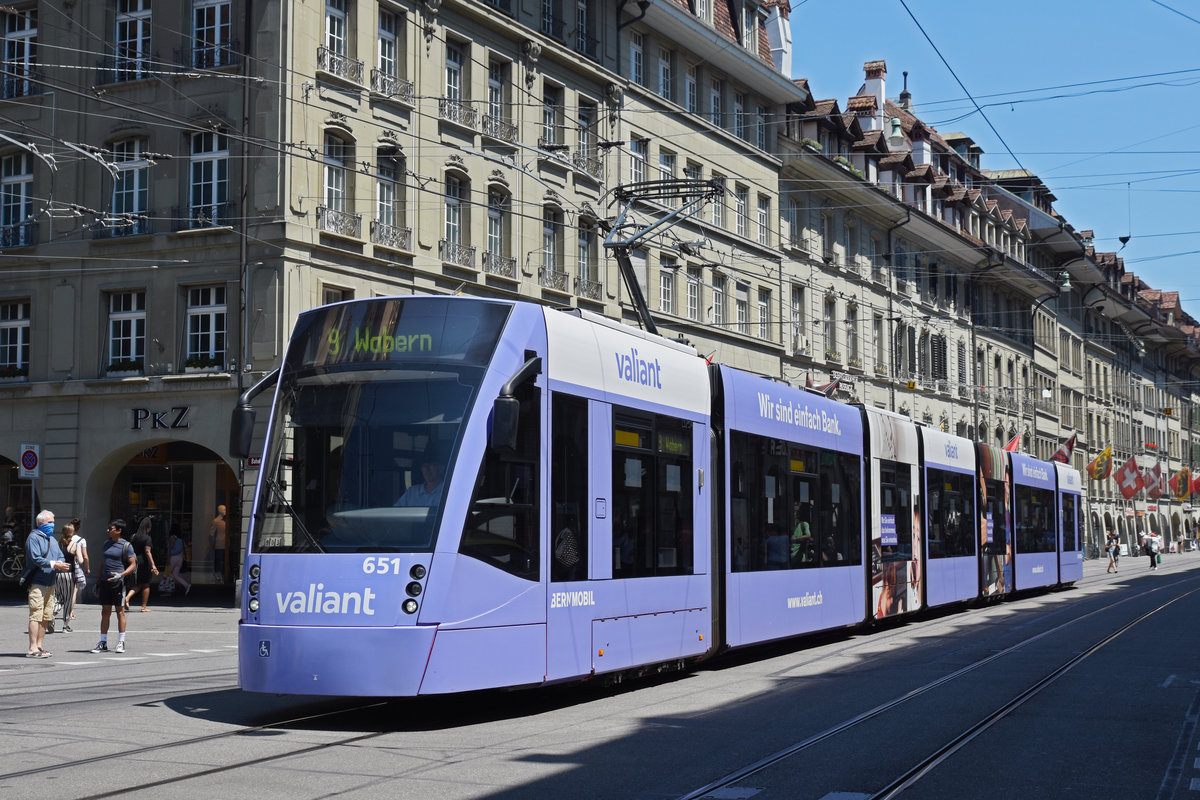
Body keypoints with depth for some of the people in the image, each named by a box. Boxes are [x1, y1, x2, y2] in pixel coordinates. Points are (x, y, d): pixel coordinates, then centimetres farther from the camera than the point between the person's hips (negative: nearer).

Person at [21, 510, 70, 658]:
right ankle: (33, 649, -12)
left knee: (46, 616, 10)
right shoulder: (33, 538, -6)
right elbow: (35, 558, -17)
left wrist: (61, 565, -6)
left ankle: (39, 646, 17)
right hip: (37, 583, -8)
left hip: (50, 583, 8)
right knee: (36, 615, -11)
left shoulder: (52, 539, 20)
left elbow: (60, 556, 17)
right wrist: (53, 564, -23)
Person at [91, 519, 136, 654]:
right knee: (105, 612, 6)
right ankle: (103, 643, 10)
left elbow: (133, 565, -9)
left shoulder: (126, 546, -5)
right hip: (105, 582, 6)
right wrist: (98, 582, 18)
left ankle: (121, 642, 7)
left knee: (120, 611, 0)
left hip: (118, 582, -6)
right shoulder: (107, 544, 15)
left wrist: (121, 575, -24)